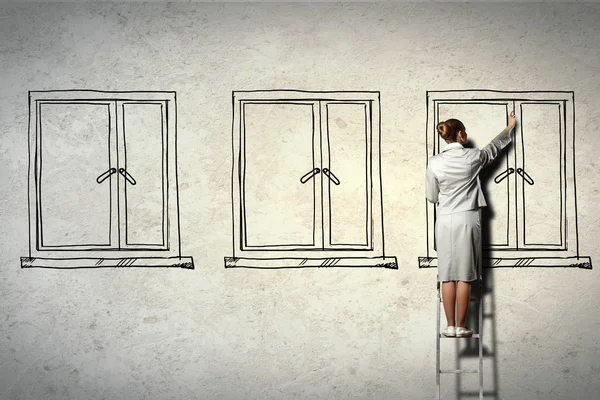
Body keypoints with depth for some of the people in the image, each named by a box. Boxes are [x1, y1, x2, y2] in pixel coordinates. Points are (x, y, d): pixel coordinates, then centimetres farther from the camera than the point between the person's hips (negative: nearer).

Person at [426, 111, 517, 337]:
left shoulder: (434, 162, -4)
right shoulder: (472, 157, -4)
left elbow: (432, 197, 5)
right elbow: (494, 147, 17)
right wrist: (509, 127, 34)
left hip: (445, 221, 1)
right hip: (467, 219, -1)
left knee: (447, 275, 4)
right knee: (464, 276, 1)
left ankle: (450, 326, 6)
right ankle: (461, 327, 4)